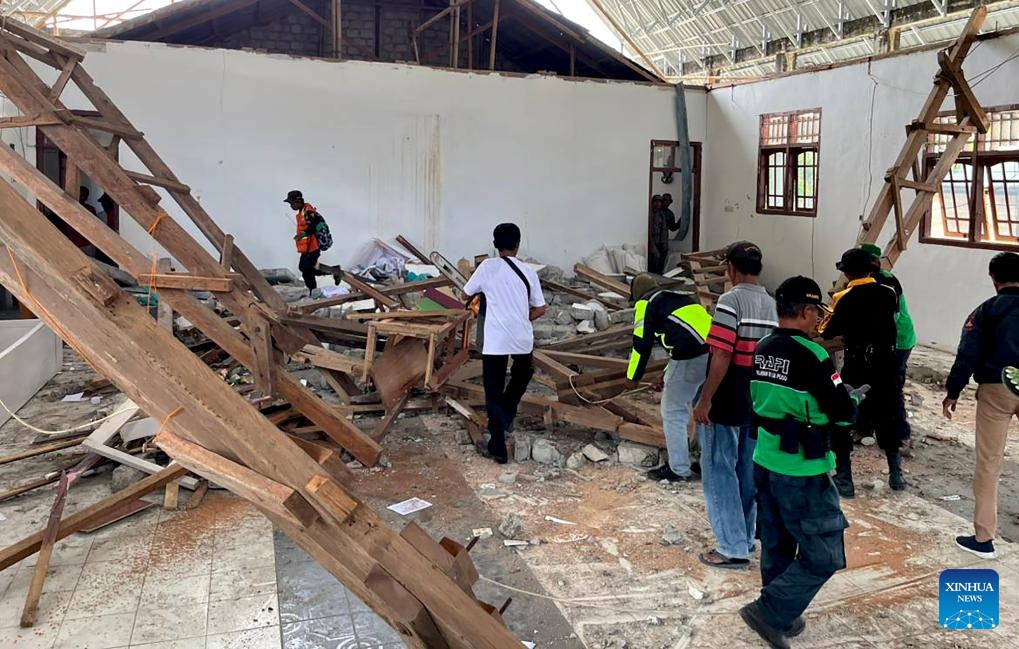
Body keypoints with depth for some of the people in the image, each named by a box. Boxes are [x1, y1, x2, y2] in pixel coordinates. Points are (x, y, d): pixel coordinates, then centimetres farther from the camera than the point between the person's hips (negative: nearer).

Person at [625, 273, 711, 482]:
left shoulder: (645, 303, 9)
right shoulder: (679, 298, 32)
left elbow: (641, 343, 3)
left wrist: (632, 377, 18)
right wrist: (671, 375, 49)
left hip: (691, 357, -8)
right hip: (714, 352, 8)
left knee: (672, 412, 6)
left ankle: (679, 469, 10)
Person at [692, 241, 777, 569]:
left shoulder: (731, 300, -16)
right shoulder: (772, 304, 8)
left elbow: (721, 357, -22)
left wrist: (705, 401, -17)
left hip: (726, 404, -7)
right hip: (757, 403, 8)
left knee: (720, 472, 1)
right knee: (749, 471, 16)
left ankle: (733, 548, 4)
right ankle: (745, 537, 27)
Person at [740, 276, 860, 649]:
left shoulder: (762, 350, 4)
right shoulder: (811, 356, -19)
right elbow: (843, 413, -14)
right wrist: (853, 400, 9)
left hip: (765, 461, 8)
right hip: (802, 472, -8)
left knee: (777, 547, 18)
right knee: (823, 555, 5)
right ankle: (770, 612, 2)